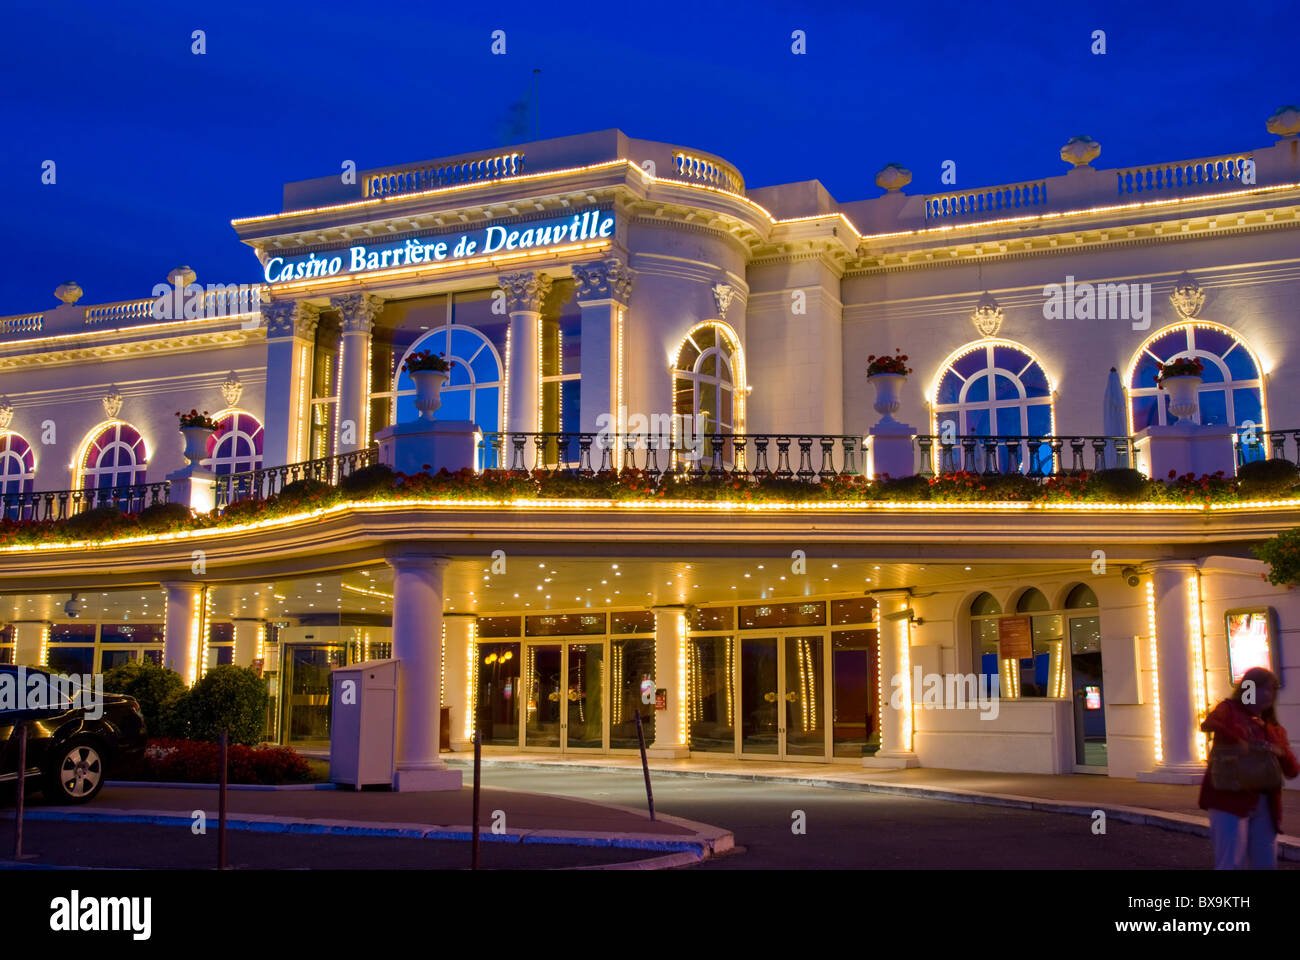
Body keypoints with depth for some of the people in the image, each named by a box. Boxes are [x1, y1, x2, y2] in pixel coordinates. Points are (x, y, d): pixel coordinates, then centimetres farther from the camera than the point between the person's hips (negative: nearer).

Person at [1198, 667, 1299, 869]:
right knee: (1231, 863, -10)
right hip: (1229, 799, -6)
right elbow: (1209, 724, -19)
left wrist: (1281, 752, -10)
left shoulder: (1275, 730, 17)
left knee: (1266, 864, 9)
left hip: (1265, 805, 6)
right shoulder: (1230, 710, 3)